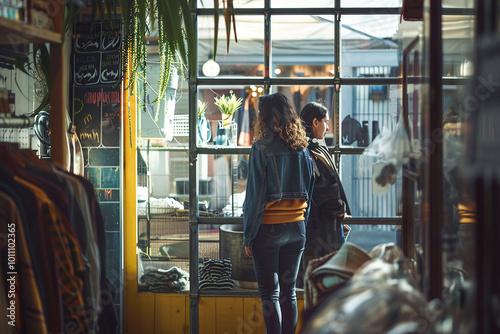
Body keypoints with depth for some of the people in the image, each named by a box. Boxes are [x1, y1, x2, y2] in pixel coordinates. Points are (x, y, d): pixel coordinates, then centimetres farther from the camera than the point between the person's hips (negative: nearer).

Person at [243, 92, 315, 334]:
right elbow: (310, 191, 9)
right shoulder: (302, 147, 5)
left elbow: (255, 195, -11)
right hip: (296, 227, 5)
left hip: (269, 228, -5)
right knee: (289, 291, 13)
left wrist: (248, 236, -5)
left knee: (270, 293, 2)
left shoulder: (262, 147, -11)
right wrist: (303, 226, 16)